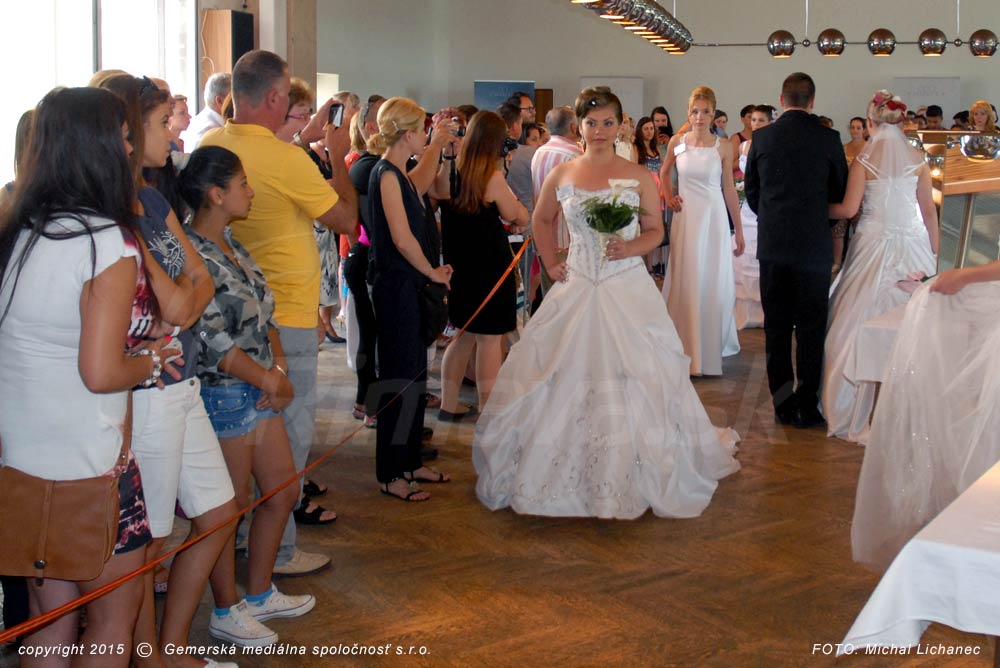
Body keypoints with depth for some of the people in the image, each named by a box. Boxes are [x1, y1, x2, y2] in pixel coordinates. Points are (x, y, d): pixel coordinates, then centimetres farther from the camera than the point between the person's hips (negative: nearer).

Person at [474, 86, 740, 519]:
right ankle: (568, 475, 20)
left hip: (628, 292, -2)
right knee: (564, 381, 4)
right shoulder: (561, 175, 5)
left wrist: (631, 247, -15)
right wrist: (550, 263, 11)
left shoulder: (640, 177, -1)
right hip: (576, 290, 2)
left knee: (633, 384, 0)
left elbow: (656, 231, 5)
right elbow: (541, 220, 20)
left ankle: (633, 478, 15)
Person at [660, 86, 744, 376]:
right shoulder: (677, 142, 2)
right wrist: (669, 197, 5)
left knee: (714, 284, 4)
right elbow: (664, 172, 20)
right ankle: (688, 351, 18)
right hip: (685, 217, 1)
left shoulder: (723, 147, -2)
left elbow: (729, 189, 2)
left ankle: (711, 349, 18)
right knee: (686, 283, 6)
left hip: (714, 217, -1)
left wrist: (739, 230, 3)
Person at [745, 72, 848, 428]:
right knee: (811, 328, 6)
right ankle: (806, 406, 8)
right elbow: (841, 190, 4)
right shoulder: (828, 138, -6)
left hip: (772, 245, 2)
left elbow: (751, 190, 8)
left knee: (776, 328, 10)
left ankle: (782, 403, 15)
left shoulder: (762, 137, -1)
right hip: (814, 246, -2)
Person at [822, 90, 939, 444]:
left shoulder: (864, 160, -4)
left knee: (862, 321, 6)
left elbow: (848, 208, -8)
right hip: (911, 245, 2)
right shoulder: (917, 159, 2)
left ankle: (856, 407, 11)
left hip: (873, 247, -2)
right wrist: (934, 252, 12)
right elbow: (929, 211, 4)